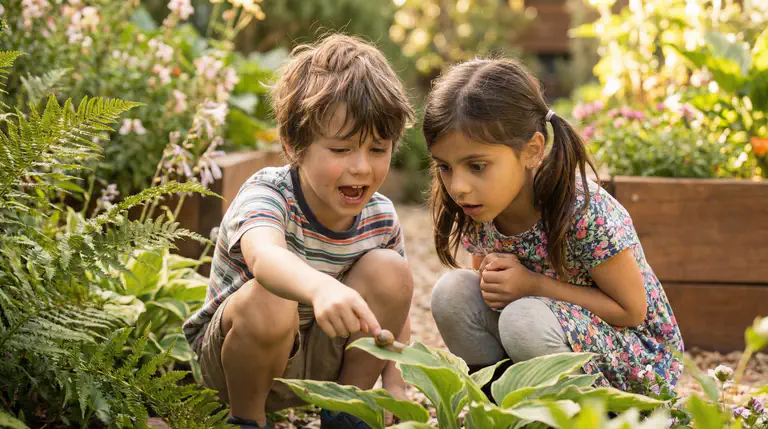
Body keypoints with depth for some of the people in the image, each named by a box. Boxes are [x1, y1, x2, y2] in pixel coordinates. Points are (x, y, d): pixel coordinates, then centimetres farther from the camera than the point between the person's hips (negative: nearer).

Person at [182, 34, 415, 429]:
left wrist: (395, 388, -11)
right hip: (232, 353, -4)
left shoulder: (381, 218, -10)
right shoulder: (266, 193, -27)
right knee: (269, 300, -38)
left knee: (389, 270, -18)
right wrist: (321, 288, -74)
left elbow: (393, 309, 5)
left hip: (319, 361, 4)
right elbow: (264, 256, -52)